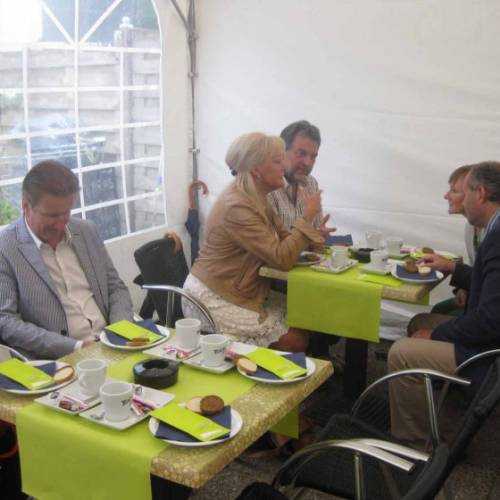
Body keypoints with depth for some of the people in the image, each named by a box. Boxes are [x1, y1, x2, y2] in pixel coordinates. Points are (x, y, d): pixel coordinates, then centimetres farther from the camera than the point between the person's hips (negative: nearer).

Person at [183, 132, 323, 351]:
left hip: (242, 291, 9)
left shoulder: (256, 198, 5)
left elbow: (282, 239, 5)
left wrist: (312, 235, -13)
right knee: (295, 339, -9)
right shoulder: (237, 207, -24)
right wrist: (307, 217, -18)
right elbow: (282, 259, -27)